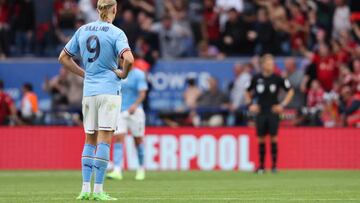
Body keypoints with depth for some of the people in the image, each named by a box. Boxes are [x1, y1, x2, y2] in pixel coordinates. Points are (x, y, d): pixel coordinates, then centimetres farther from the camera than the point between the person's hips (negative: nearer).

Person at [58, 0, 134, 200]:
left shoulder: (82, 30, 8)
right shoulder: (116, 33, -8)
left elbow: (64, 58, 14)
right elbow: (128, 59, -23)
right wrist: (123, 73, -4)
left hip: (89, 92, 5)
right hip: (109, 90, -5)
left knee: (90, 140, 12)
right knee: (104, 139, -4)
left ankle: (85, 188, 8)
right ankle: (98, 190, -6)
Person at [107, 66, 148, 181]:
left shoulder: (138, 74, -3)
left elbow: (142, 93, -12)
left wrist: (135, 105, -27)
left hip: (135, 111, -3)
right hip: (119, 111, 3)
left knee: (138, 140, 5)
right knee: (118, 139, -11)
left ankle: (141, 169, 23)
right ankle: (117, 171, -17)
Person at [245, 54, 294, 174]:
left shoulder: (277, 78, -2)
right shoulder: (256, 79, 2)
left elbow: (290, 91, 7)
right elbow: (247, 92, 18)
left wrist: (283, 105, -1)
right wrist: (250, 104, 5)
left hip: (273, 112, -1)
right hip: (260, 113, 1)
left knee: (274, 137, -6)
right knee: (261, 139, 2)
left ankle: (274, 165, 0)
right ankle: (261, 166, 10)